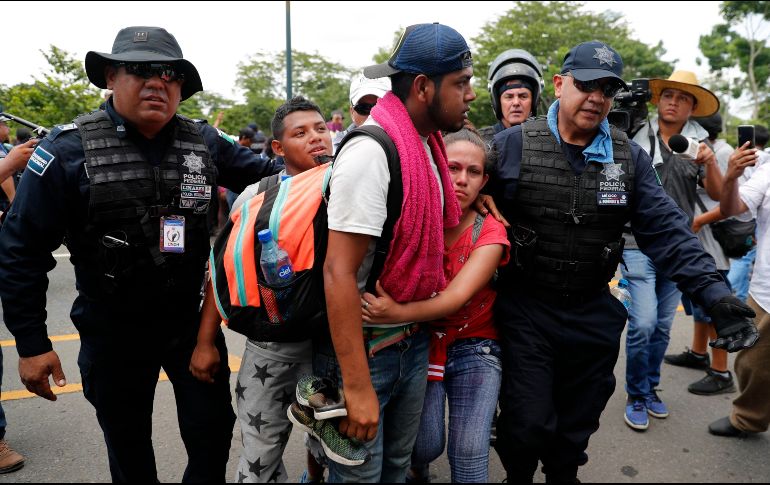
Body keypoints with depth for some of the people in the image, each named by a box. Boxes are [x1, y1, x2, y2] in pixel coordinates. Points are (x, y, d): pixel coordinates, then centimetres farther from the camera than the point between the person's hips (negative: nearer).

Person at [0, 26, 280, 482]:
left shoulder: (205, 142, -3)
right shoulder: (69, 149, -11)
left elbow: (267, 175, 10)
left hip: (193, 319, 2)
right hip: (113, 329, -1)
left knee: (213, 433, 13)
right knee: (128, 448, 18)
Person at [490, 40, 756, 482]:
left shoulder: (630, 158, 1)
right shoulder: (512, 145, -7)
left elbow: (666, 230, -3)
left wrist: (716, 294, -14)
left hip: (594, 315, 3)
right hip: (525, 311, -3)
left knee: (577, 425, 18)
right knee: (528, 427, 2)